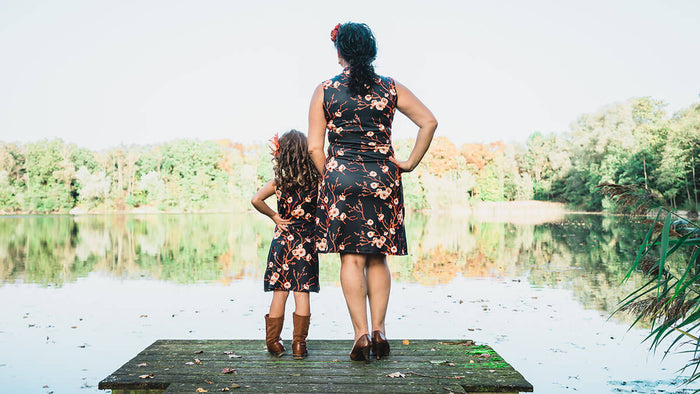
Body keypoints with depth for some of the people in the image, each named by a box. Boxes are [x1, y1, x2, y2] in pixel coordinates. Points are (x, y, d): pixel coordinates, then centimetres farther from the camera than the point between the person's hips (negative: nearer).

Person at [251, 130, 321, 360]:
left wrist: (273, 216, -3)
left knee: (279, 293, 8)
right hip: (306, 243, 0)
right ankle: (299, 344, 6)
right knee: (302, 292, 3)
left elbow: (256, 200, -14)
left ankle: (273, 342, 15)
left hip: (282, 241, 1)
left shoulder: (278, 181, -3)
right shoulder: (316, 180, -3)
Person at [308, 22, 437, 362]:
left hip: (341, 177, -1)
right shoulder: (390, 89, 6)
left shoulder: (324, 91, 3)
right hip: (382, 178, 2)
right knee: (378, 258, 11)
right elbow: (429, 122, 1)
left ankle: (361, 334, -1)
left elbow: (314, 146, -1)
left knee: (351, 258, 2)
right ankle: (379, 329, 5)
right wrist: (410, 163, 4)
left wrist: (330, 178, 9)